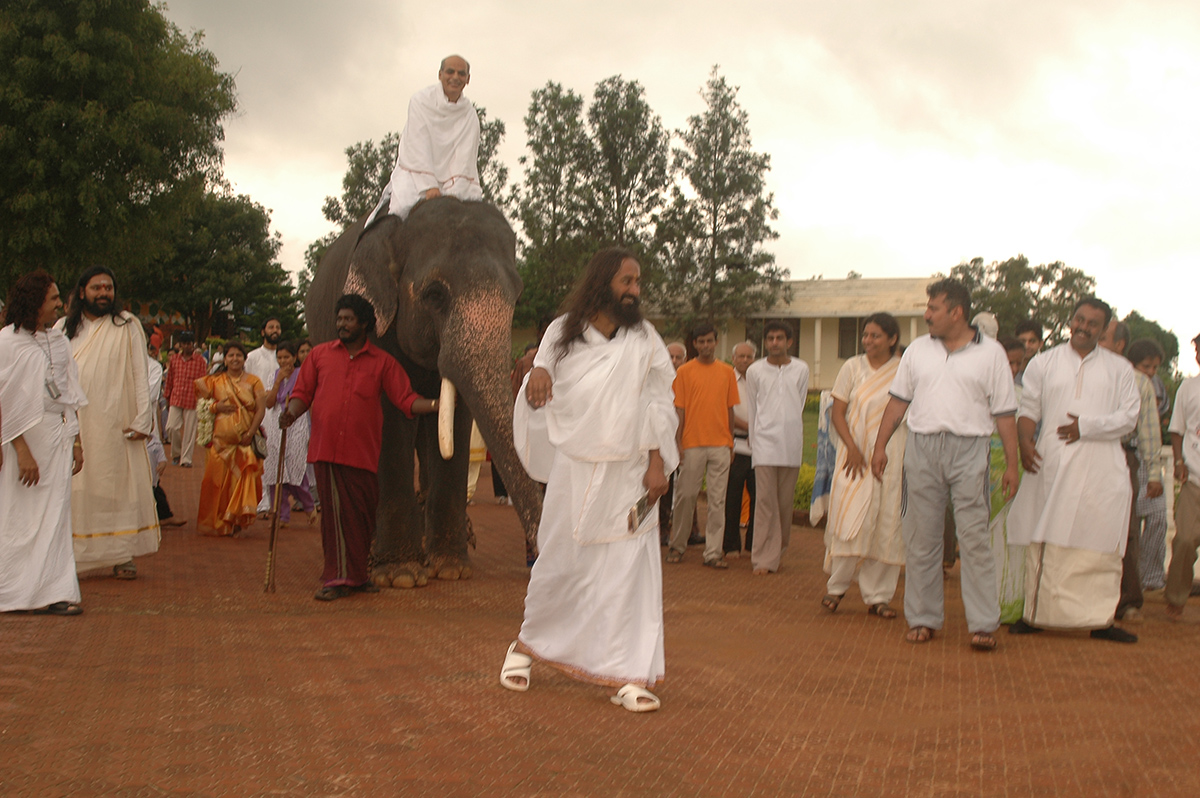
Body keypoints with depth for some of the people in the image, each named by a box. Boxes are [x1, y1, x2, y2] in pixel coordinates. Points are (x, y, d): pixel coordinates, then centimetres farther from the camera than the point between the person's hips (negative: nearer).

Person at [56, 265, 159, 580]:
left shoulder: (127, 326, 3)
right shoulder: (64, 328, 10)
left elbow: (140, 374, -1)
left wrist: (142, 419, -10)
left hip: (115, 424, -2)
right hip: (73, 426, 2)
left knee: (120, 486, 1)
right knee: (74, 490, 0)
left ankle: (121, 555, 6)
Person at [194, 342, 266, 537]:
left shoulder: (253, 382, 5)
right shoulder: (215, 381, 10)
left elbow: (261, 409, -2)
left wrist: (250, 433, -12)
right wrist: (216, 407, -7)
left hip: (245, 442, -1)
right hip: (221, 440, 1)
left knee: (244, 481, -7)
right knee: (219, 481, -2)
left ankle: (236, 522, 3)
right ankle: (218, 523, 9)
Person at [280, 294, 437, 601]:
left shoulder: (382, 362, 10)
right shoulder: (320, 354, 13)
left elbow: (406, 400, 7)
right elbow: (303, 392, 13)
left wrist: (436, 404, -9)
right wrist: (291, 412, -7)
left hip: (363, 452, 1)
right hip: (327, 448, 0)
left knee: (363, 514, 4)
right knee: (337, 513, -4)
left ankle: (355, 573, 19)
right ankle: (340, 578, 2)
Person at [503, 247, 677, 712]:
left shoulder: (645, 339, 5)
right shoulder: (563, 332, 4)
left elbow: (659, 404, 5)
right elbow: (537, 399, 10)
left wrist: (657, 464, -4)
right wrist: (537, 372, -14)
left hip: (629, 473, 0)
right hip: (574, 469, 0)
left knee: (629, 569, -3)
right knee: (558, 564, 7)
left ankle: (628, 675, 3)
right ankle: (527, 645, 30)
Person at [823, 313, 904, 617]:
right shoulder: (852, 367, 4)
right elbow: (838, 413, 3)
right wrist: (852, 449, -10)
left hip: (892, 457, 1)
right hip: (856, 455, -1)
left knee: (888, 526, 1)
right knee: (850, 521, -8)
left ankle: (877, 596, 12)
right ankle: (836, 586, 9)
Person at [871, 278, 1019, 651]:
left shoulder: (991, 353, 3)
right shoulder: (918, 349, 12)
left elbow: (1004, 413, 1)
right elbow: (898, 400, 13)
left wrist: (1012, 465, -3)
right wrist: (880, 445, 6)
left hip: (969, 451, -3)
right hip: (922, 448, 3)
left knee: (975, 538, -6)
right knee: (921, 539, 5)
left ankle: (983, 624, 0)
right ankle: (923, 619, 15)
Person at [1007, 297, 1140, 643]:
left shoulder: (1119, 368, 12)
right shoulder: (1043, 363, 13)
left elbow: (1129, 416, 4)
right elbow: (1028, 408, 6)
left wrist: (1087, 426, -10)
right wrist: (1025, 440, -13)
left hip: (1101, 468, 0)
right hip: (1051, 465, 0)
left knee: (1100, 544, -3)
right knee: (1044, 542, 0)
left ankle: (1100, 619, 3)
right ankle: (1035, 613, 7)